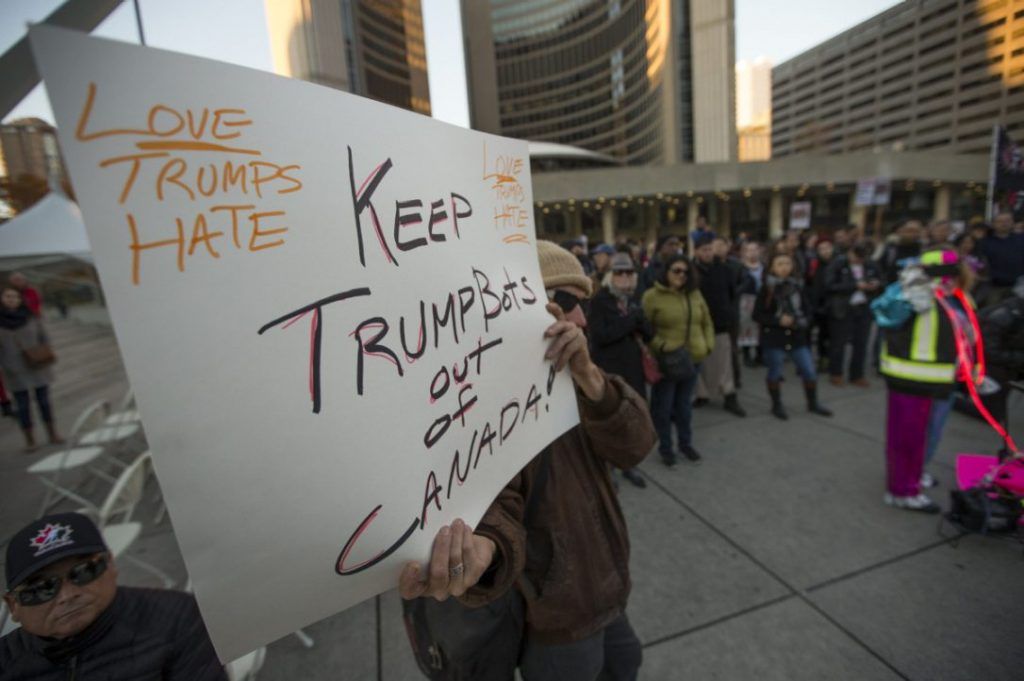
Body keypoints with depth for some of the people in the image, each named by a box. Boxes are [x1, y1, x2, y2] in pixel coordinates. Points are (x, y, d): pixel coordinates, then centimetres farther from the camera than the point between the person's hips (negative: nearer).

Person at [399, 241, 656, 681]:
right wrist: (483, 546, -60)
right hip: (557, 625, -7)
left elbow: (635, 445, -15)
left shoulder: (566, 378, -2)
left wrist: (588, 375, -34)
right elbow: (490, 497, -36)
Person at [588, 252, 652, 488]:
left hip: (633, 367, 6)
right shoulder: (599, 300, -8)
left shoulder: (634, 300, 11)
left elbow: (649, 334, 9)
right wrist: (630, 322, -15)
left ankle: (629, 465, 30)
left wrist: (640, 322, -13)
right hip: (608, 369, -6)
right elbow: (598, 336, -19)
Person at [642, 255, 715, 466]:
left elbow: (707, 323, 14)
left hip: (693, 359, 5)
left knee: (684, 404, 18)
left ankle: (686, 444, 35)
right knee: (663, 406, 6)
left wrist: (708, 345, 4)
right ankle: (665, 448, 24)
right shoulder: (652, 296, -9)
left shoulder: (695, 294, 7)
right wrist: (660, 346, -19)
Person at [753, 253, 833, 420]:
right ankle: (777, 405, 24)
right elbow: (757, 315, -7)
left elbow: (808, 310, 10)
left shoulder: (797, 287, 4)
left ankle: (813, 403, 26)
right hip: (773, 338, -3)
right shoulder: (767, 289, -6)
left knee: (809, 371, 5)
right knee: (775, 373, 5)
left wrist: (803, 321, -10)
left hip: (797, 337, 3)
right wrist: (778, 320, -17)